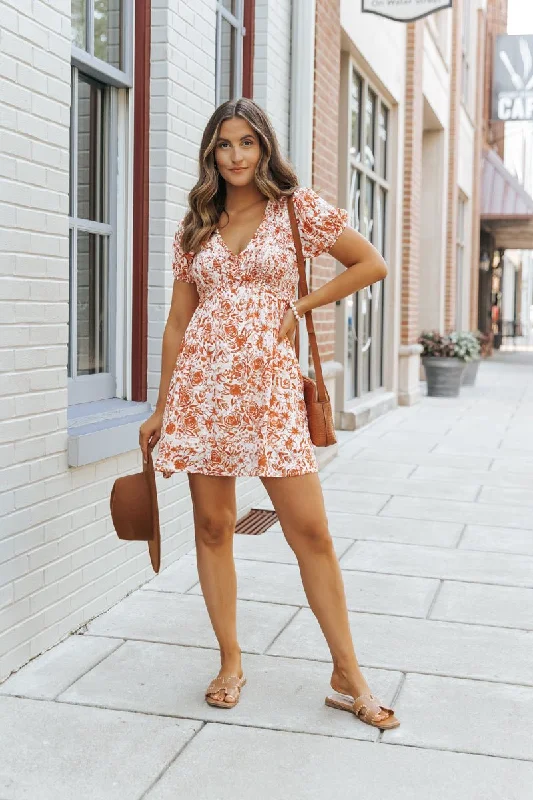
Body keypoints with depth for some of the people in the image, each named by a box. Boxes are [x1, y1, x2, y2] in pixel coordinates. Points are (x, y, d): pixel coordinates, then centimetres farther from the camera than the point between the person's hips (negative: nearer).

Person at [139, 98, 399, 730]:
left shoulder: (297, 207, 5)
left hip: (269, 383, -2)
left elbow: (372, 264, 7)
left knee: (310, 530, -5)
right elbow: (178, 321, 13)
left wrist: (300, 306, 2)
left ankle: (348, 676, 6)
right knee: (212, 526, 5)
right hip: (201, 382, 3)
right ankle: (230, 663, 20)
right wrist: (159, 410, 12)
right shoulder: (196, 226, 12)